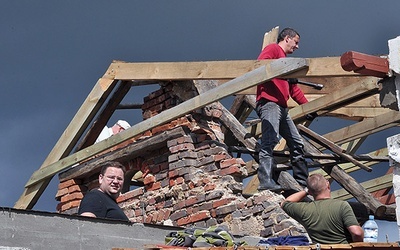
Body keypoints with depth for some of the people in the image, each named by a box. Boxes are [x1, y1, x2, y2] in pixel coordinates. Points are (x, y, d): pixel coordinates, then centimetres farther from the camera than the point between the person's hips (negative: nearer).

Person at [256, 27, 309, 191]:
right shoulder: (273, 49, 5)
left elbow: (293, 89, 31)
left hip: (282, 107, 10)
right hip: (269, 102, -10)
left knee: (297, 143, 11)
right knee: (270, 140, -21)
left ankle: (303, 183, 17)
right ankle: (266, 181, -30)